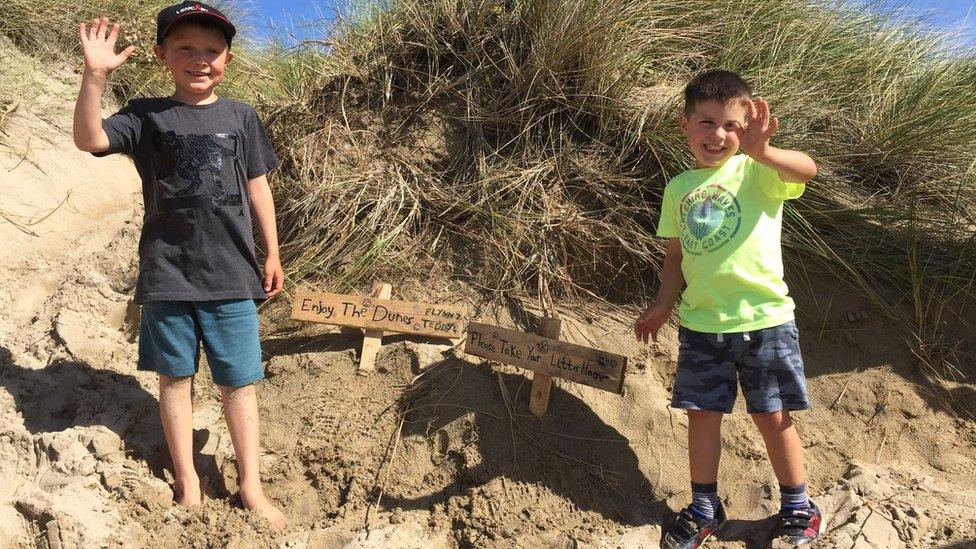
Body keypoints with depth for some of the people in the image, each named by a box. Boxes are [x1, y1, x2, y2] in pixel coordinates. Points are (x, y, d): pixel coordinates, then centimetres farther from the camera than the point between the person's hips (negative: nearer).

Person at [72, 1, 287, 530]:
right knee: (176, 376, 11)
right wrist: (95, 75, -28)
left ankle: (250, 486, 18)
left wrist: (272, 255, 11)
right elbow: (88, 139, -16)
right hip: (167, 274, 0)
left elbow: (257, 189, 10)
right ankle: (186, 479, 27)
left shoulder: (240, 117, 5)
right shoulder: (146, 115, 0)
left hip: (231, 274, 1)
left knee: (239, 383, 6)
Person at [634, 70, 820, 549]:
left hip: (763, 320, -4)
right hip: (700, 324, 4)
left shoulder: (756, 171, -7)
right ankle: (704, 509, 29)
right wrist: (663, 305, 8)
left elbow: (806, 168, -29)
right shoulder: (679, 188, 7)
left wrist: (758, 150, -47)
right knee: (702, 414, 11)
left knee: (773, 416, 7)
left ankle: (798, 509, 29)